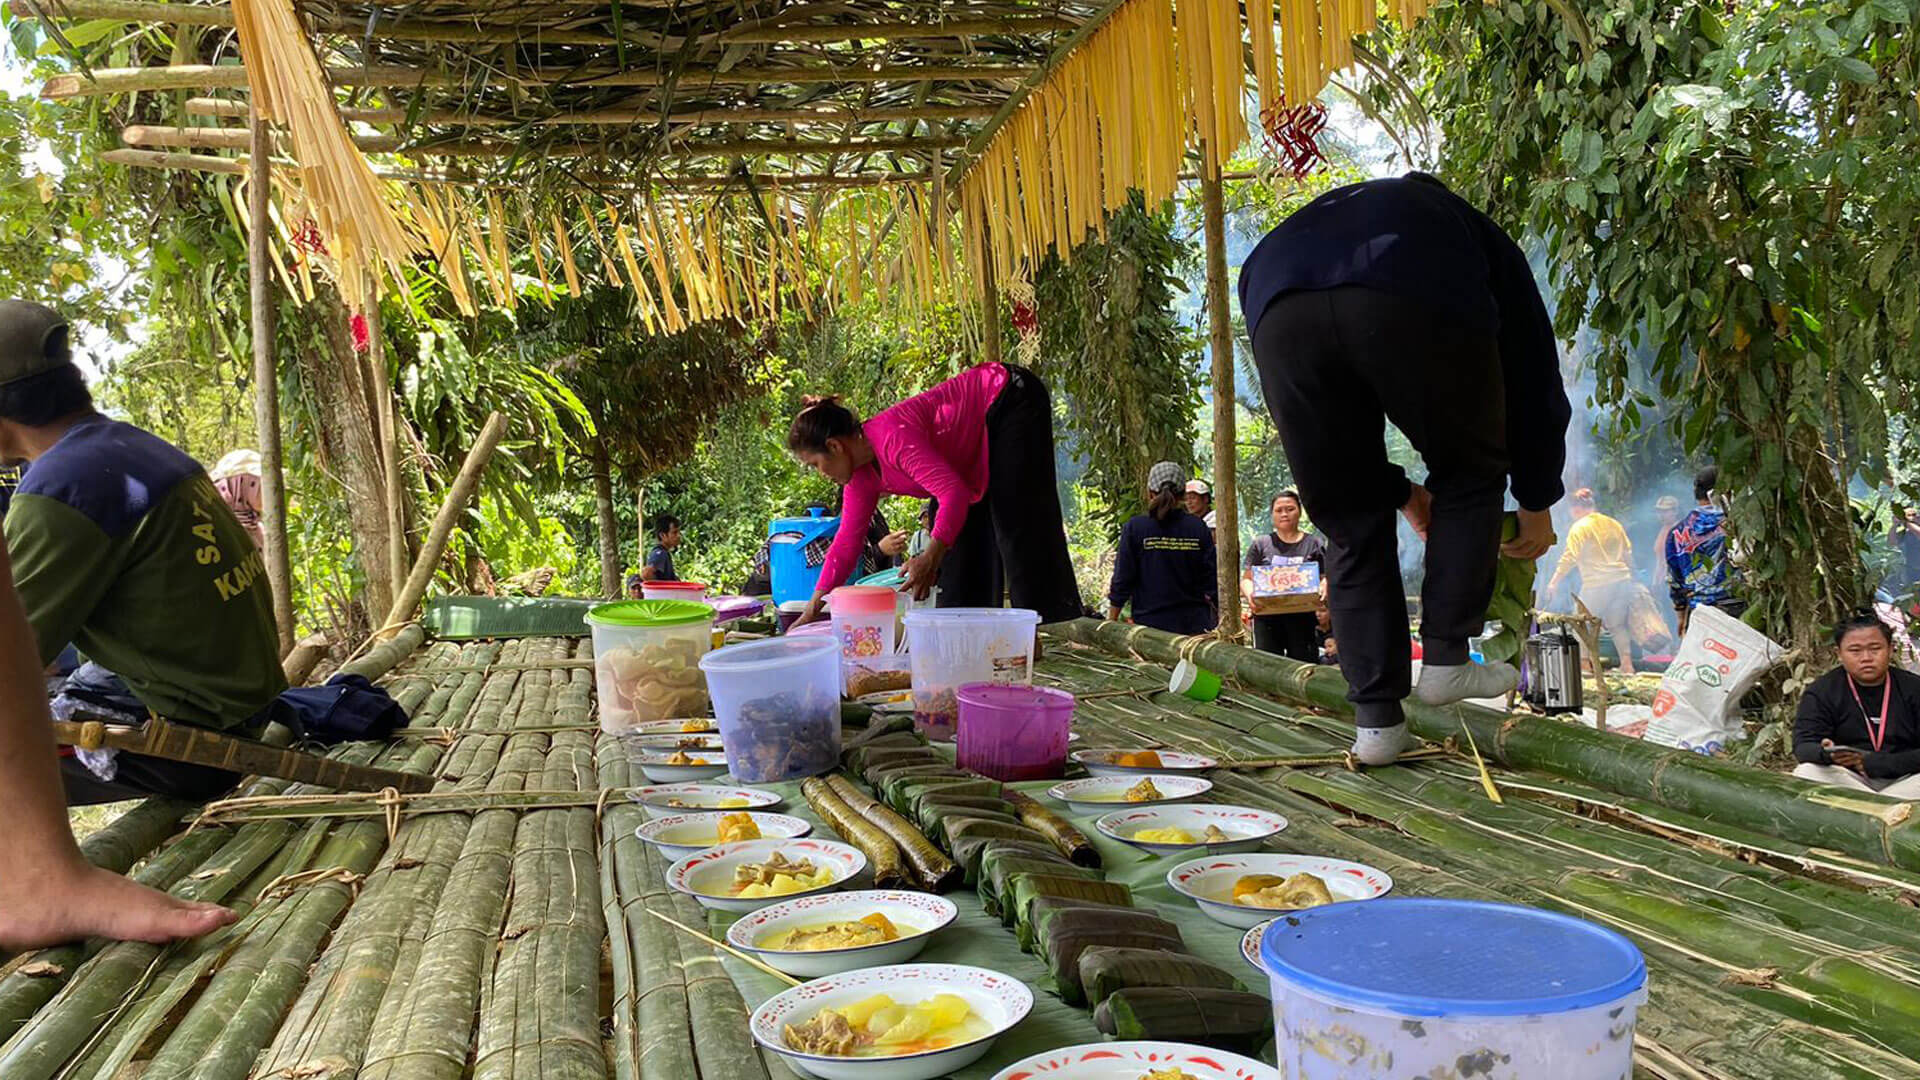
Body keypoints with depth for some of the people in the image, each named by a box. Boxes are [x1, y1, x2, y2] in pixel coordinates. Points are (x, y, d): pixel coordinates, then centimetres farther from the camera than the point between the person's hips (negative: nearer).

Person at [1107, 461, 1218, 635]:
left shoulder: (1134, 527, -4)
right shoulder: (1198, 527, 2)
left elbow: (1122, 580, -2)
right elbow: (1212, 577, 4)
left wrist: (1111, 622, 8)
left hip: (1150, 624, -2)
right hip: (1195, 624, 2)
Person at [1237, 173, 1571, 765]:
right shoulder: (1477, 232, 40)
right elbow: (1535, 375, 37)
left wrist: (1401, 492, 56)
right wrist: (1537, 503, 47)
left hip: (1279, 311, 3)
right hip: (1417, 309, -3)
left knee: (1352, 526, 18)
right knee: (1471, 474, 25)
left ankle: (1376, 720, 19)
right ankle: (1446, 658, 23)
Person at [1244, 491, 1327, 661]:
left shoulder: (1315, 544, 11)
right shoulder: (1260, 544, 12)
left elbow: (1326, 578, 8)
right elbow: (1247, 579, 9)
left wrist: (1323, 588, -16)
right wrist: (1250, 593, -13)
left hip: (1303, 617, 0)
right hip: (1267, 616, 0)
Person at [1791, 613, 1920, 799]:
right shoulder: (1821, 691, 3)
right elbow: (1803, 745, -7)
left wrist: (1873, 763, -16)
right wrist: (1827, 754, -31)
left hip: (1904, 780, -1)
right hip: (1847, 779, 1)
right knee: (1805, 773, -29)